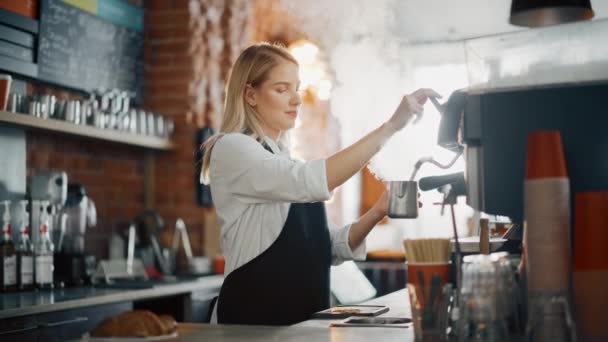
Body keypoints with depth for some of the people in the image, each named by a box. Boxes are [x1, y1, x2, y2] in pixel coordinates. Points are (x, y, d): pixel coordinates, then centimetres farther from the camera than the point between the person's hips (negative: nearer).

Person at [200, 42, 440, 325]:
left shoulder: (282, 158, 14)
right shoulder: (232, 148, -10)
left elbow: (332, 247, 9)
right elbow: (311, 182, -27)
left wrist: (376, 213, -8)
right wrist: (390, 126, -28)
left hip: (302, 317, 8)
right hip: (254, 318, -7)